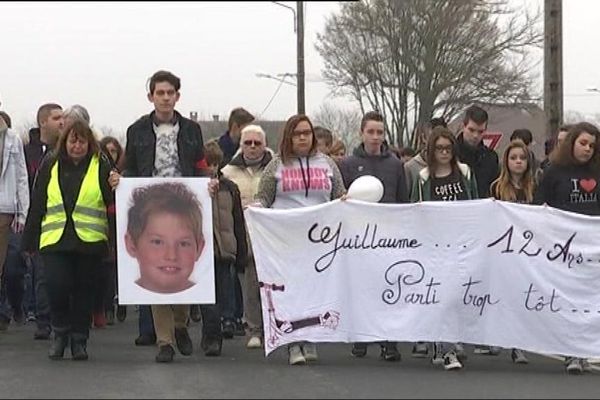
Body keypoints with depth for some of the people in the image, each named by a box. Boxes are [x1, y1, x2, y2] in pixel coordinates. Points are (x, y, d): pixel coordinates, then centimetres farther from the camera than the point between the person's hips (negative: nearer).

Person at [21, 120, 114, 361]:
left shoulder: (101, 167, 2)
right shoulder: (50, 166, 8)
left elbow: (113, 204, 0)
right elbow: (37, 205, 11)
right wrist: (29, 240, 8)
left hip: (89, 241, -1)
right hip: (55, 240, 1)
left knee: (83, 291, 5)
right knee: (56, 285, -13)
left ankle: (79, 340, 20)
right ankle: (60, 333, 10)